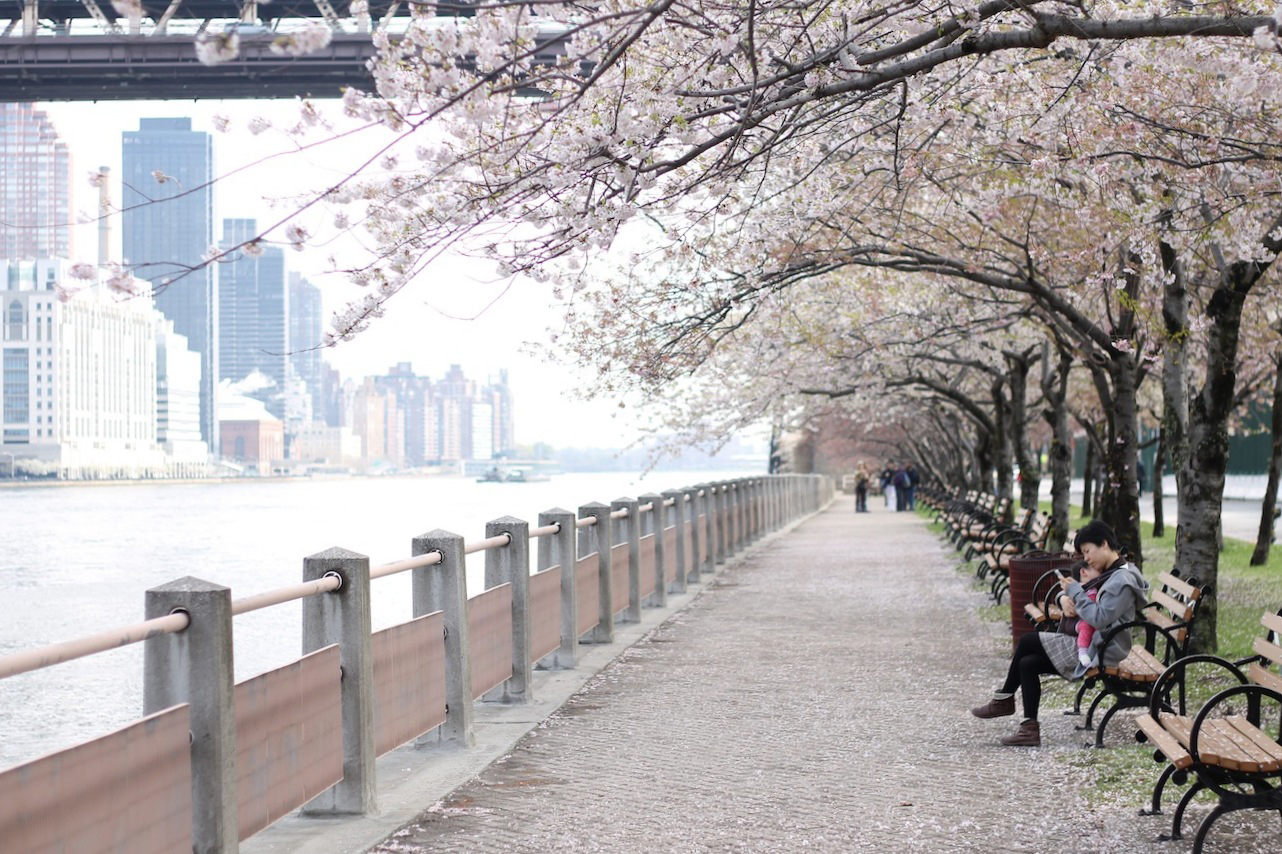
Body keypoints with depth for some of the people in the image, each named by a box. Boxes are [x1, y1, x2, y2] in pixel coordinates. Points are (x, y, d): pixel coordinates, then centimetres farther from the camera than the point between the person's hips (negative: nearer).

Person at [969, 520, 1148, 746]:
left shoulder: (1122, 580, -17)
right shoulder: (1110, 574, 15)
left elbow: (1099, 618, -26)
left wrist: (1075, 591, -18)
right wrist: (1065, 597, -3)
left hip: (1099, 652, -10)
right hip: (1091, 644, 10)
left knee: (1027, 641, -8)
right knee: (1027, 663, 0)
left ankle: (1004, 699, 7)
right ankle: (1030, 728, -2)